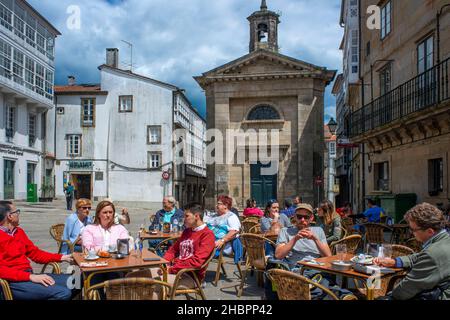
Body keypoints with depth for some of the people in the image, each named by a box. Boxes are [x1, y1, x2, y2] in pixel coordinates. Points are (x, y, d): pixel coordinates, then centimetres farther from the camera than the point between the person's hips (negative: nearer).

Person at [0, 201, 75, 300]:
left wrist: (62, 257, 10)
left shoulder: (19, 231, 16)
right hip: (13, 281, -8)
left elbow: (35, 253, 20)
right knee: (63, 293, -25)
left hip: (28, 275, 8)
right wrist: (31, 277, -25)